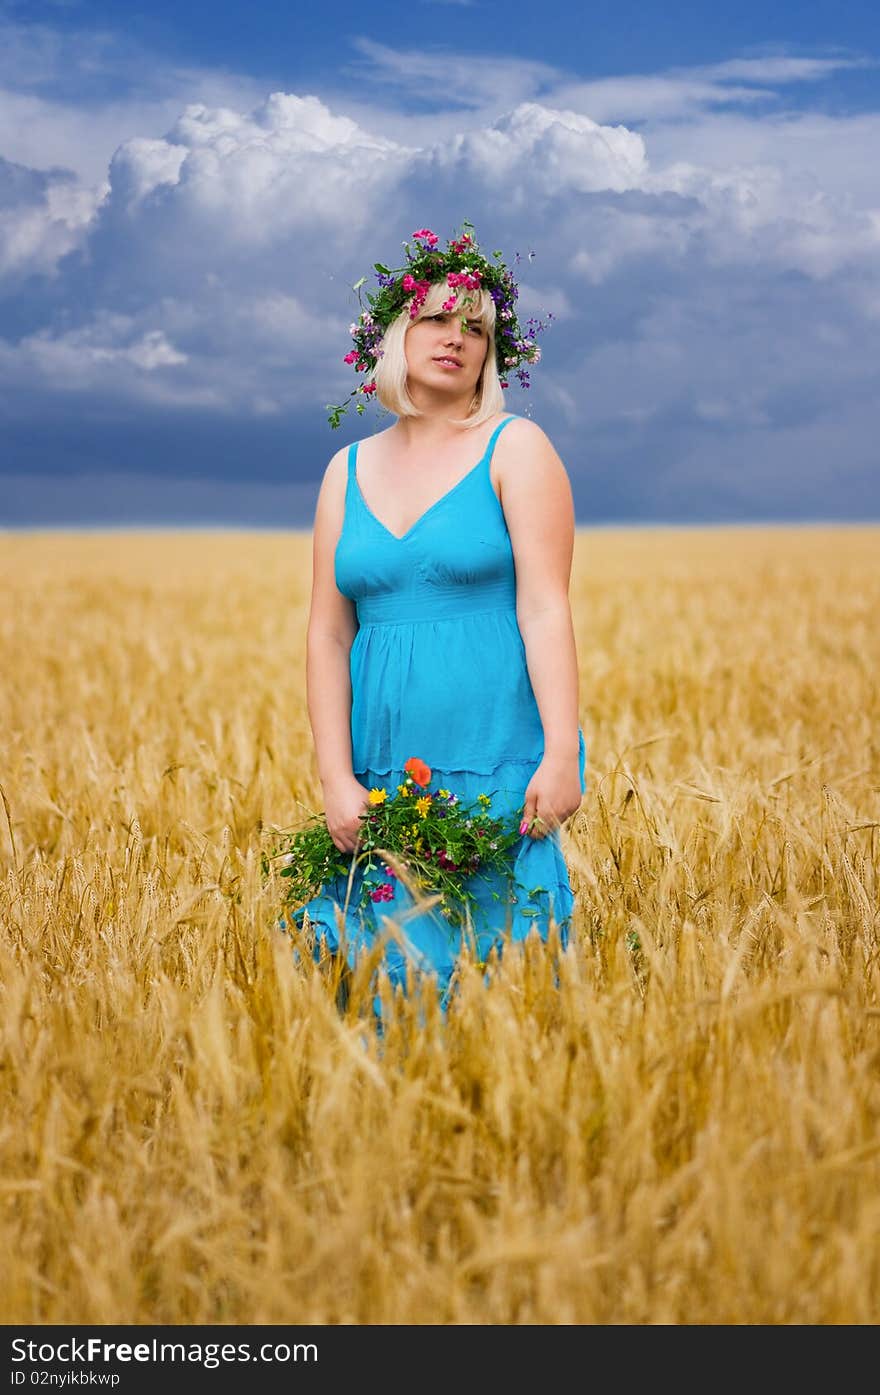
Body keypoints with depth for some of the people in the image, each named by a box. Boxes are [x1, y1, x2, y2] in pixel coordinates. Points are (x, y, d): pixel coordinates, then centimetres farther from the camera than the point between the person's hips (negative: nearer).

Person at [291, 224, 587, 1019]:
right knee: (397, 977, 6)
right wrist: (337, 781, -1)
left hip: (499, 767, -4)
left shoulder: (516, 448, 0)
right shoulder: (348, 471, 12)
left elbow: (545, 606, -8)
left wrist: (561, 753, -17)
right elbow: (328, 634, 8)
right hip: (385, 781, 4)